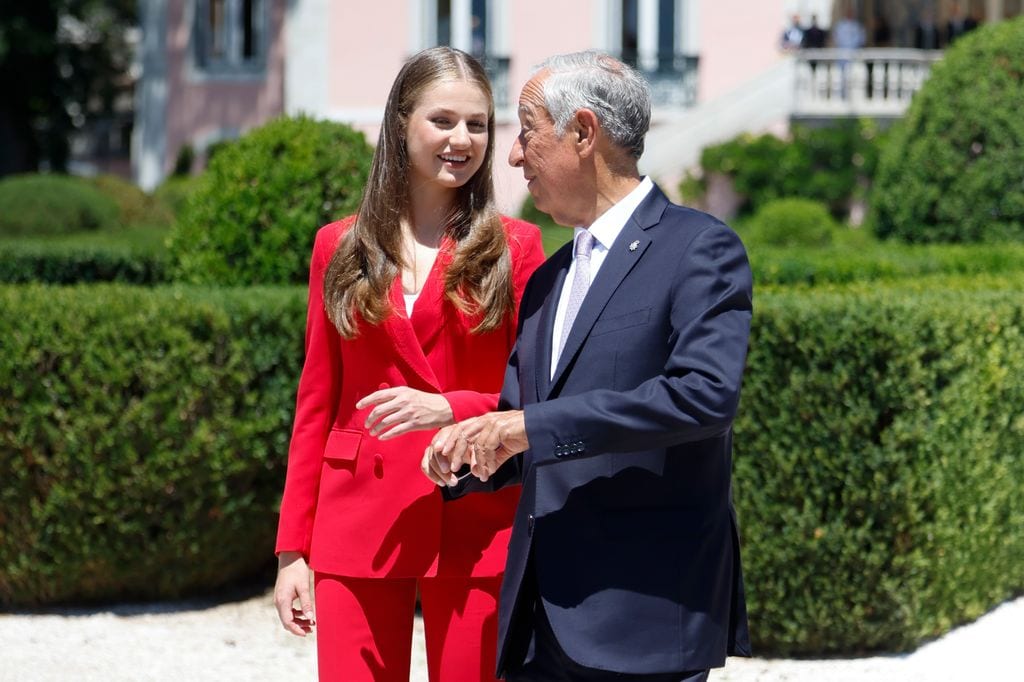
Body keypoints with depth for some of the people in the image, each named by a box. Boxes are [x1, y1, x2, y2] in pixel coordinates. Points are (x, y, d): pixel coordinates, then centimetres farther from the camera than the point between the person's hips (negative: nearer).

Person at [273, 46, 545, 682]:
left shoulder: (514, 247, 2)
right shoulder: (340, 247, 9)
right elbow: (316, 405, 10)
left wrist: (448, 408, -16)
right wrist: (292, 549, 6)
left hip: (475, 526, -2)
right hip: (359, 524, 2)